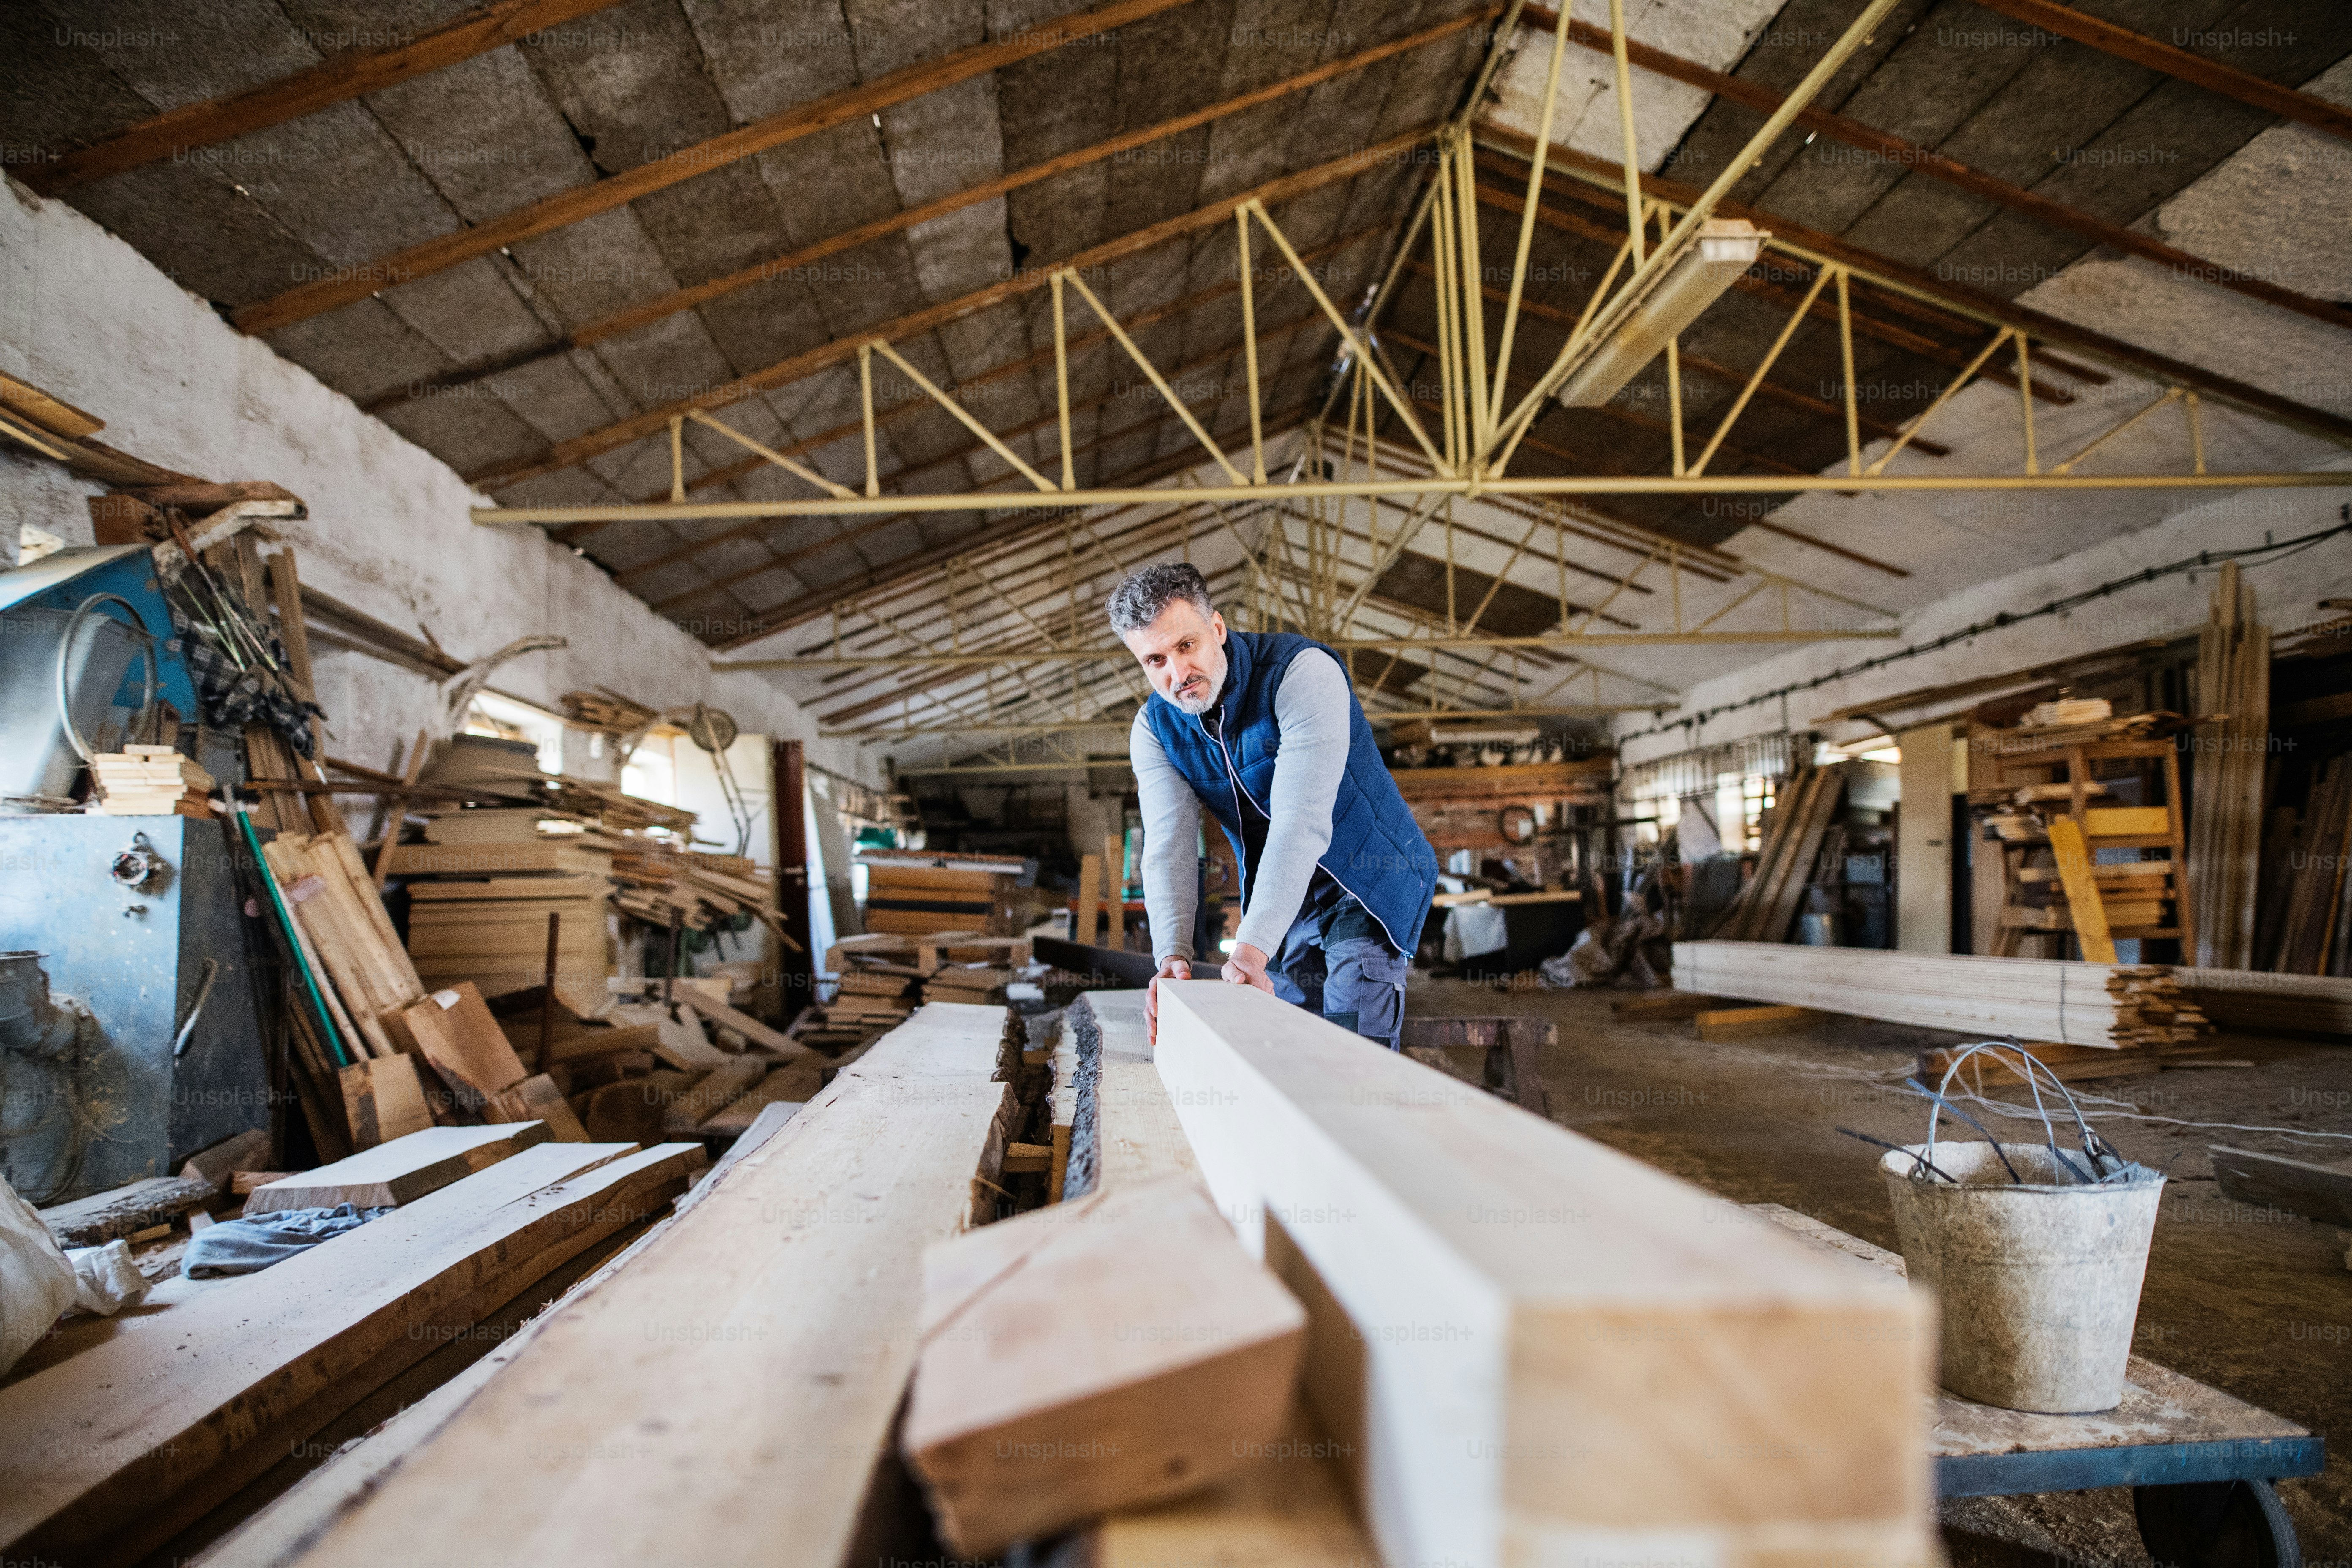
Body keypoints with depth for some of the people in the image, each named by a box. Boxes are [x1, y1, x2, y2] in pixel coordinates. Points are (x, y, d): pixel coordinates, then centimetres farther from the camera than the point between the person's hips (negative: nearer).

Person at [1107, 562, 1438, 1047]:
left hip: (1371, 883, -5)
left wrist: (1253, 948, -45)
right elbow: (1168, 847, -18)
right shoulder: (1154, 728, -7)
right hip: (1280, 898, 5)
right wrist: (1173, 955, -36)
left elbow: (1300, 821, -36)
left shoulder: (1302, 672, -26)